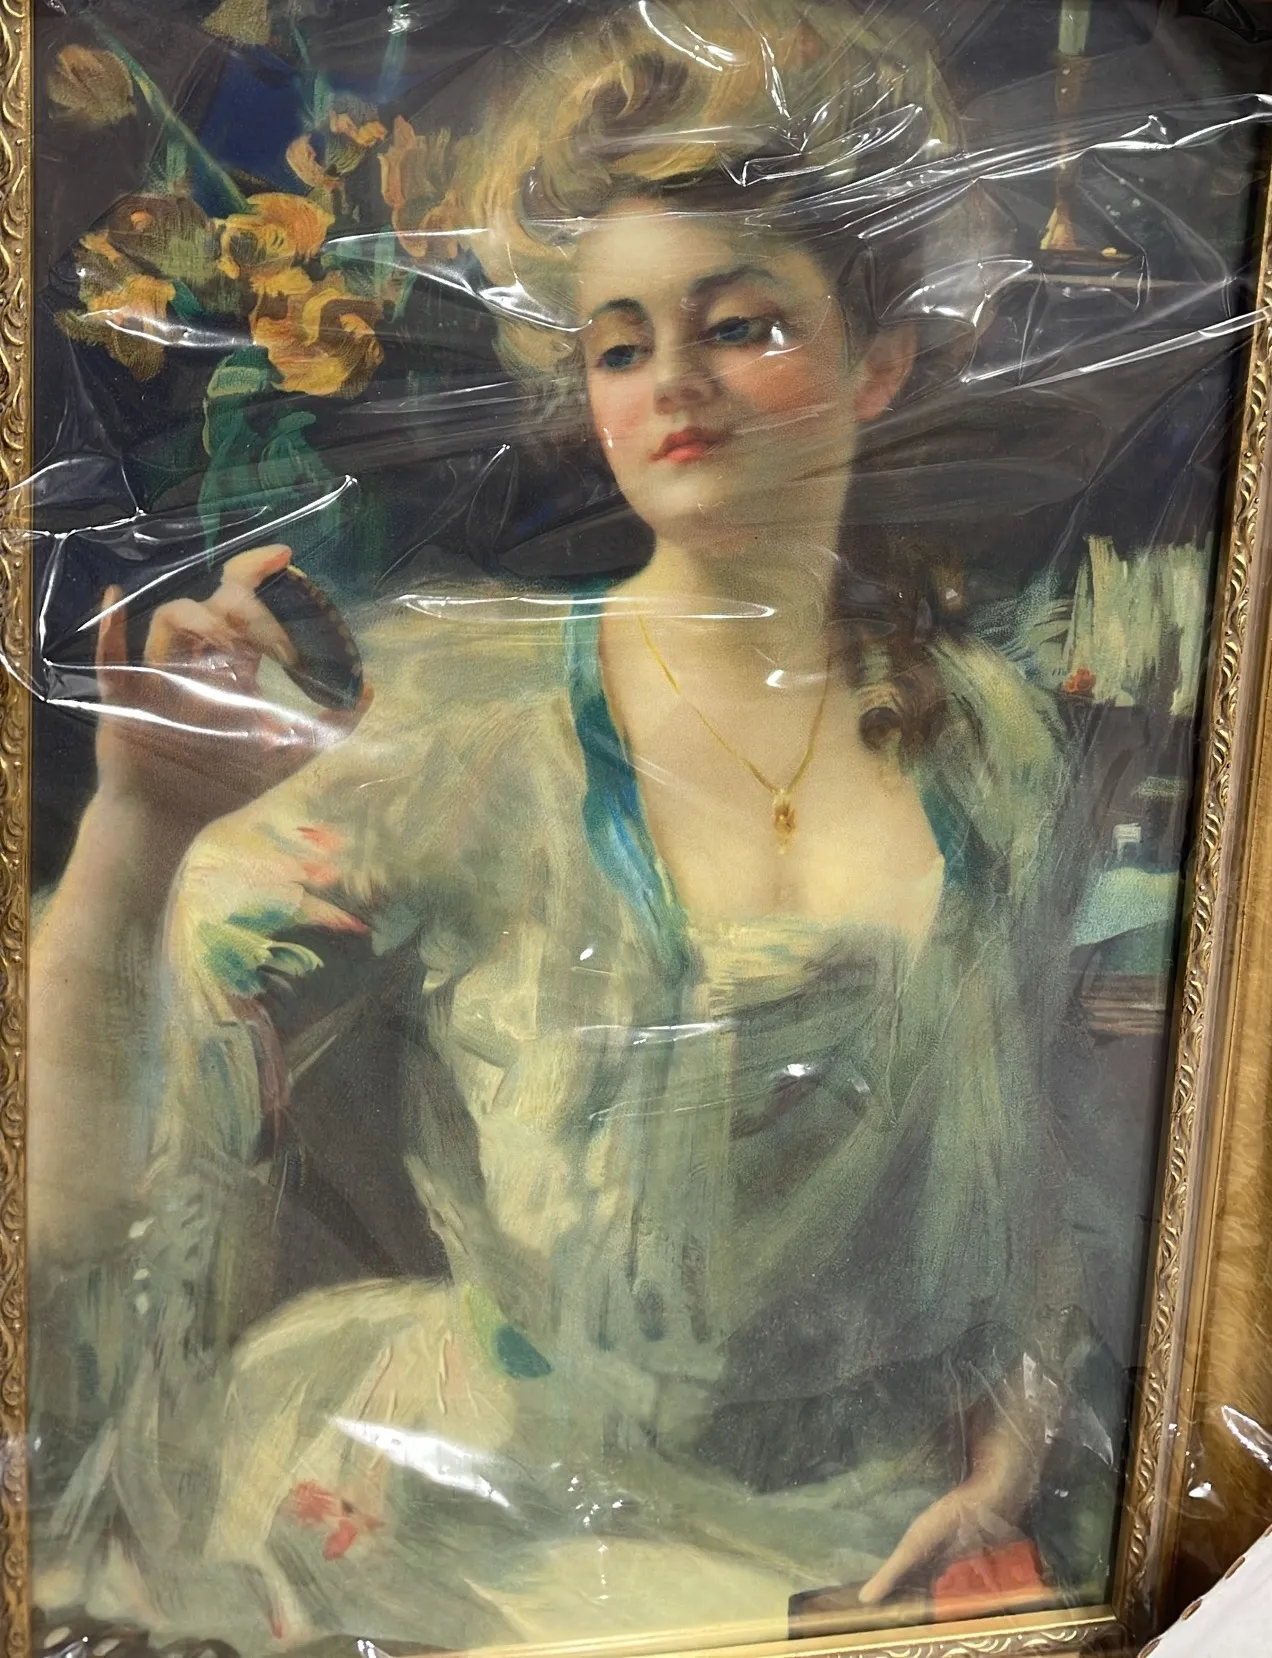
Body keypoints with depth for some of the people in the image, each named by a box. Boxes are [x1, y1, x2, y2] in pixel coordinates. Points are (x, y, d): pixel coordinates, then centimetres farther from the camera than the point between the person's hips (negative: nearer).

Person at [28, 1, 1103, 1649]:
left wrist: (1015, 1431, 1)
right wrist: (139, 826, -32)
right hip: (526, 1512, -2)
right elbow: (82, 1192, -16)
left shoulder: (992, 731, -3)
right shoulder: (477, 728, -14)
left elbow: (1027, 1135, 9)